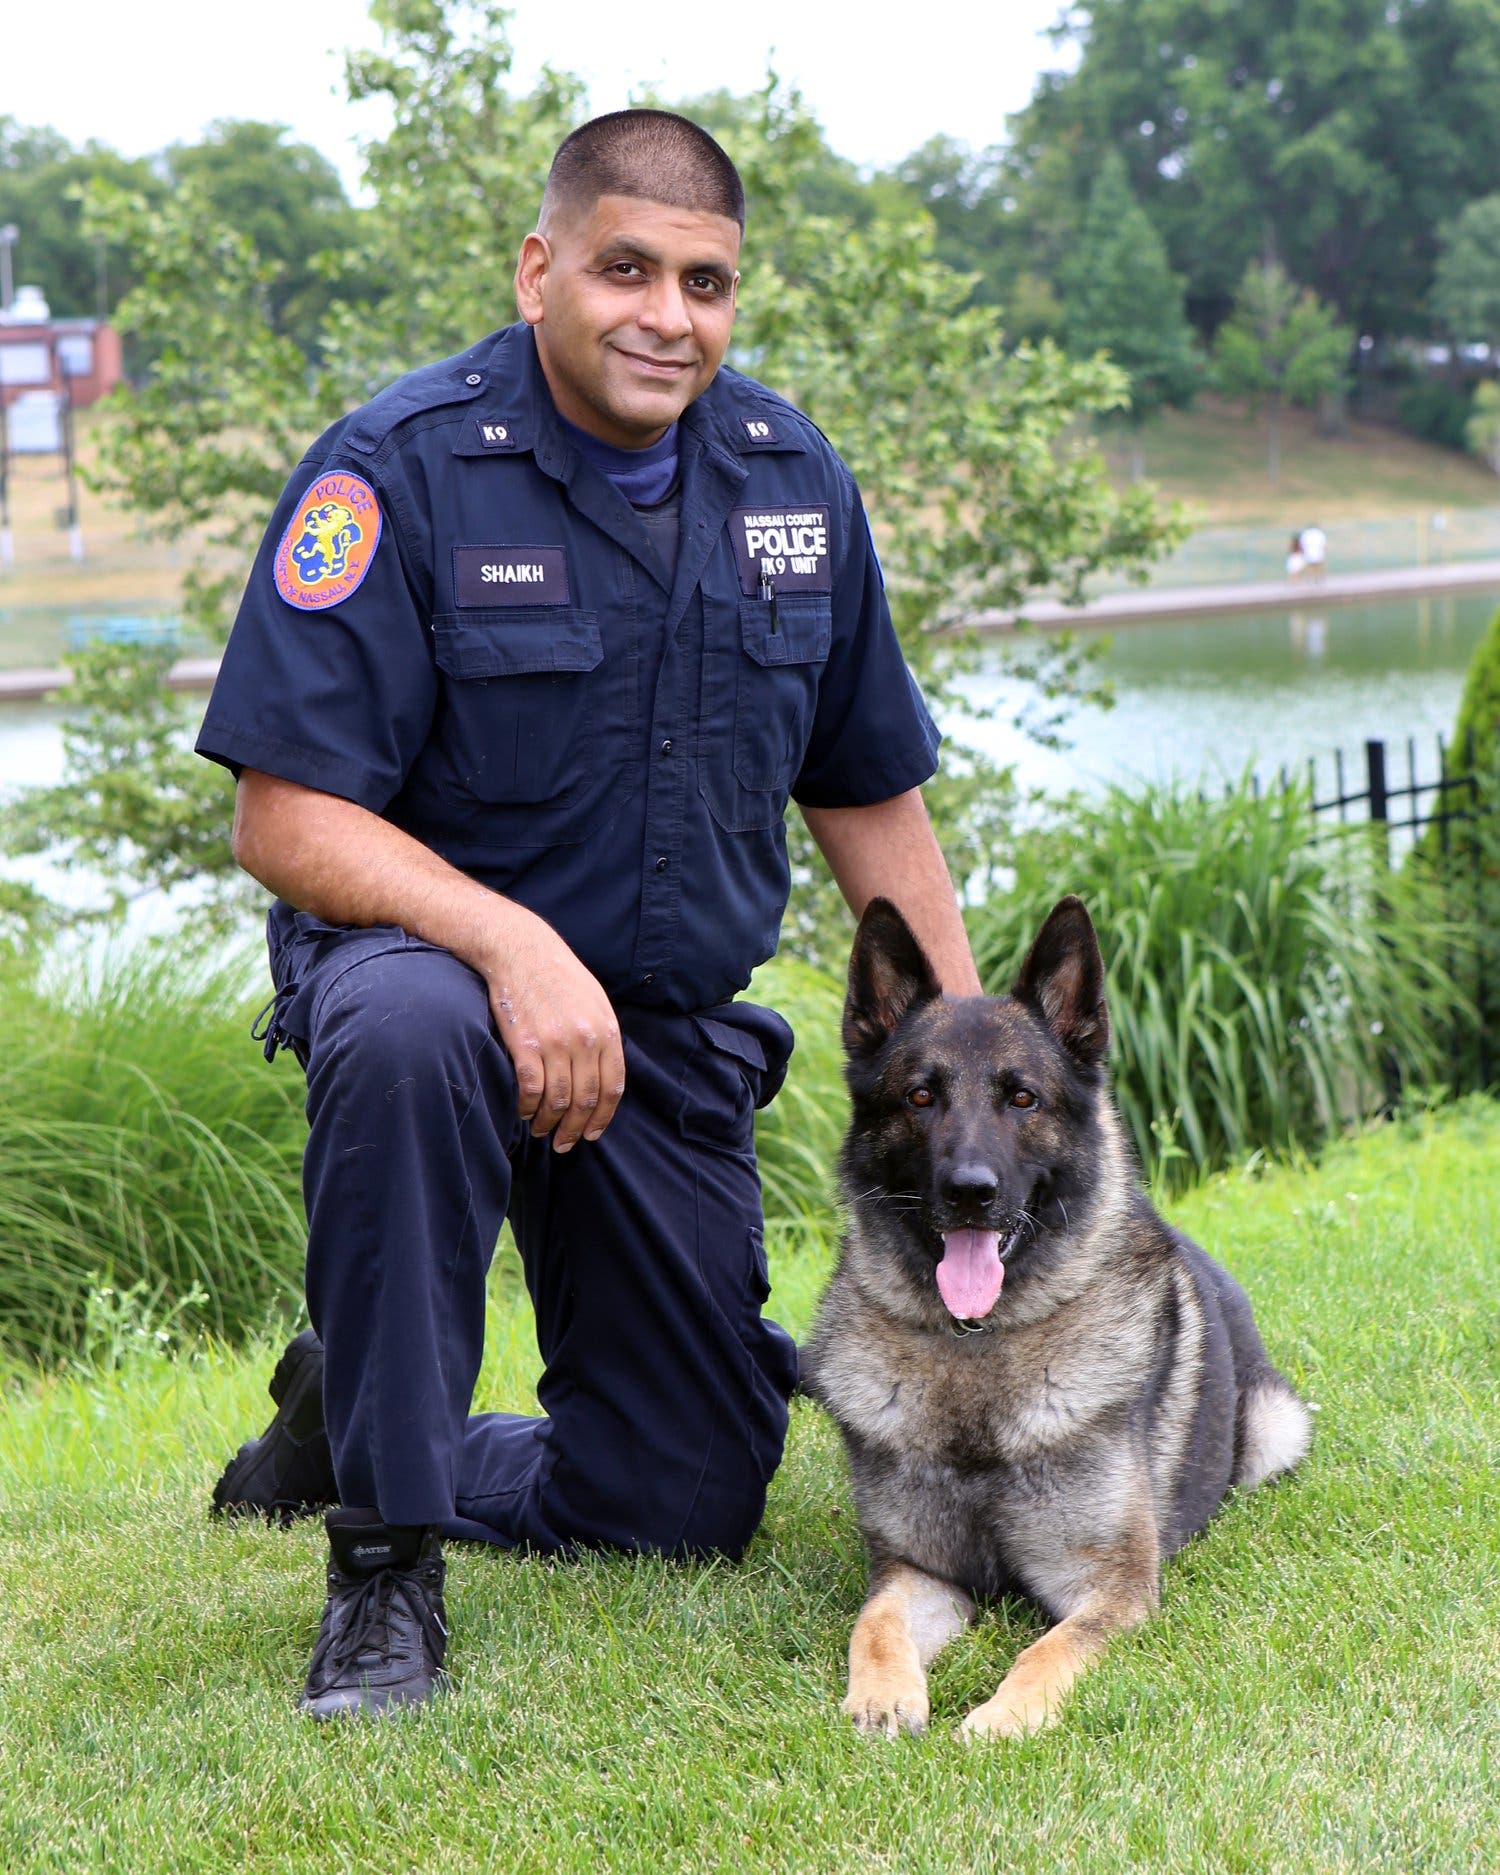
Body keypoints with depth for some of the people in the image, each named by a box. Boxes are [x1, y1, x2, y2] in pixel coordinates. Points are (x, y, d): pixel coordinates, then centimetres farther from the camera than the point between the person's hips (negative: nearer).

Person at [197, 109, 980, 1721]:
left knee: (687, 1509, 3)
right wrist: (515, 943, -35)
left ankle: (343, 1430, 32)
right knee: (405, 1032, -43)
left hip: (677, 1031, 5)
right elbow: (283, 817, -21)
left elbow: (866, 793, 12)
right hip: (430, 947, -5)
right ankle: (383, 1551, -26)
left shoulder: (792, 480, 1)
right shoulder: (401, 468, -16)